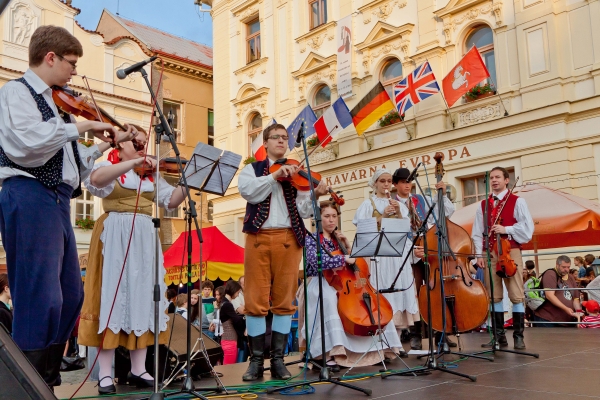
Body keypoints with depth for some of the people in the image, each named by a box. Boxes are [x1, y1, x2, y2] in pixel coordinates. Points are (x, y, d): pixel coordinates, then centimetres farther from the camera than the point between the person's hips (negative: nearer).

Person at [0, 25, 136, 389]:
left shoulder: (55, 103, 22)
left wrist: (106, 145, 19)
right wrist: (81, 126, -16)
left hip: (56, 201, 9)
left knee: (70, 296, 12)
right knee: (40, 298, -11)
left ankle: (47, 381, 24)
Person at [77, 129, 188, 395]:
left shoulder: (152, 175, 16)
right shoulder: (107, 168, 2)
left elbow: (171, 201, 6)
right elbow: (95, 179, -23)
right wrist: (133, 163, -27)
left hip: (144, 239, 5)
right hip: (115, 239, -5)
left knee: (142, 298, 3)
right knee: (112, 296, -5)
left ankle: (138, 369, 9)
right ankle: (105, 374, 0)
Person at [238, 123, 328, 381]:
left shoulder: (296, 173, 14)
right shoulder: (253, 169, 13)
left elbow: (303, 211, 2)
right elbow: (247, 191, -10)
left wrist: (315, 195, -15)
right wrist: (275, 175, -17)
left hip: (288, 238, 1)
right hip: (259, 237, -1)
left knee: (284, 301, 3)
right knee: (256, 301, -1)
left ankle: (278, 360, 11)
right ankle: (256, 360, 8)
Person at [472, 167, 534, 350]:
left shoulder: (517, 201, 3)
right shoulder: (483, 205, 14)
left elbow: (527, 227, -4)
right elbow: (477, 232, 10)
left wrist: (506, 229, -14)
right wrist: (479, 254, 1)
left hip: (511, 252, -4)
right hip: (489, 253, 4)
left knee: (516, 295, -3)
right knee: (494, 296, 5)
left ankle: (519, 336, 5)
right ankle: (499, 336, 12)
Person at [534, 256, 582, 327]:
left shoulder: (571, 278, 17)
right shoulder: (550, 275, -6)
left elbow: (575, 298, 17)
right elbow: (549, 296, -17)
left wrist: (578, 311, -3)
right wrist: (565, 308, -21)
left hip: (565, 321, 7)